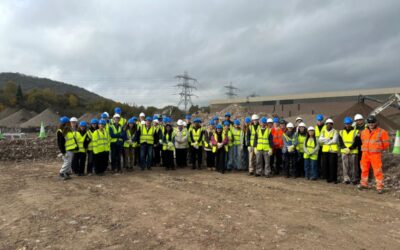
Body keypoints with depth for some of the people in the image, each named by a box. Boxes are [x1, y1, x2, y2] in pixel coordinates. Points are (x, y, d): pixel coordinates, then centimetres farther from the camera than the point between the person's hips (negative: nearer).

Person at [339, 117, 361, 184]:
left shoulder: (355, 132, 1)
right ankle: (346, 179, 5)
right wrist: (344, 148, -11)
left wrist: (349, 149, -15)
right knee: (345, 166, 0)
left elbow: (356, 142, -6)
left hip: (353, 152, -2)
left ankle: (354, 179, 12)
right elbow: (340, 142, 6)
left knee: (353, 166, 2)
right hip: (344, 152, 2)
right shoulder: (341, 132, 11)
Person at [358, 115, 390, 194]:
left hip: (376, 155, -5)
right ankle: (364, 183, 27)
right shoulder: (364, 132, 10)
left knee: (378, 171, -4)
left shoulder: (381, 132, -4)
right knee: (364, 169, 12)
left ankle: (379, 187, 4)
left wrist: (378, 149, 9)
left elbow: (386, 144, 1)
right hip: (365, 154, 5)